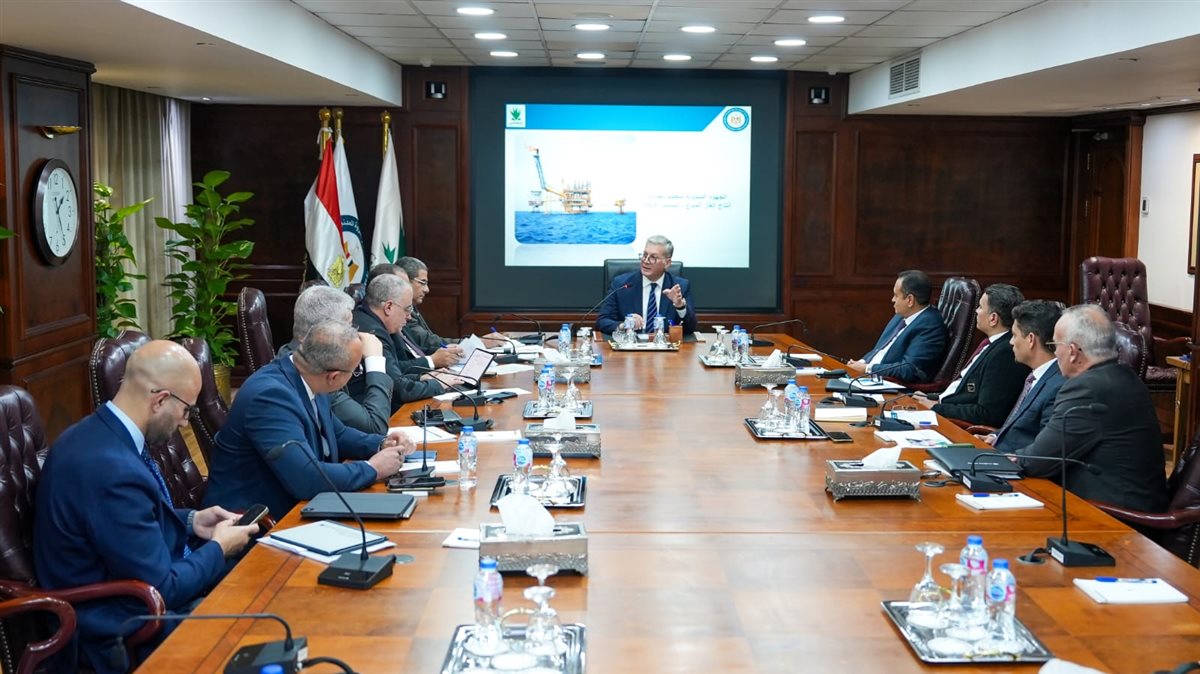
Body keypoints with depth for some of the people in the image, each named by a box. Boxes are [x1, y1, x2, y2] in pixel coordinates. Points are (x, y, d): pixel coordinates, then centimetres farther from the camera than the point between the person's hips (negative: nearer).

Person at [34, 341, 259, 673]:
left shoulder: (97, 433, -2)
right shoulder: (113, 471, -32)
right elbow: (162, 591, -25)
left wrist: (190, 521, 7)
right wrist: (218, 547, -9)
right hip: (123, 632, -9)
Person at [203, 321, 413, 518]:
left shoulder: (308, 381, 0)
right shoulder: (270, 395, -25)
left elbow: (335, 434, 19)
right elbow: (306, 479, -31)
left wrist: (381, 444, 1)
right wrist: (372, 468, -18)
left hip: (290, 508, 8)